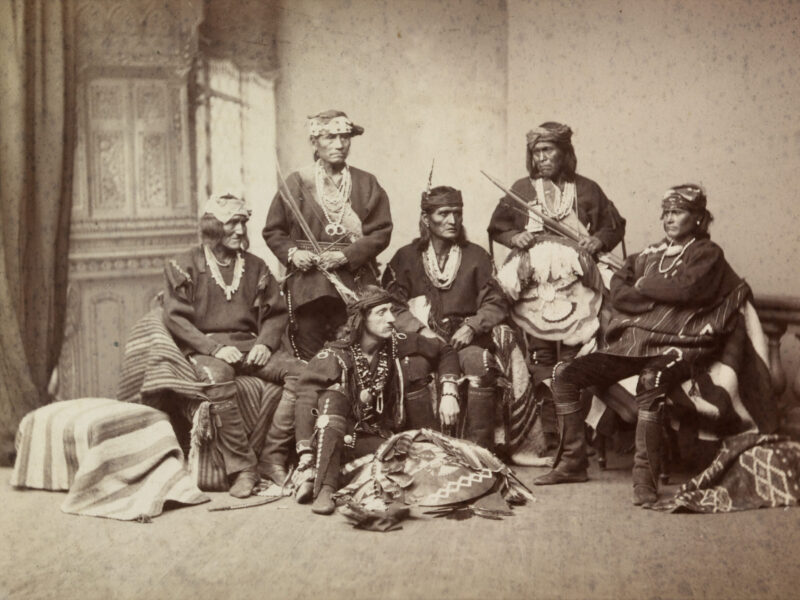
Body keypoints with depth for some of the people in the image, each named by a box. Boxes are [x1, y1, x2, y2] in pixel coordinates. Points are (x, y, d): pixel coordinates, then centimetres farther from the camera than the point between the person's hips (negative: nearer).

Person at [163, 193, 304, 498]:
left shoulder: (255, 266, 17)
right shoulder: (185, 265, 4)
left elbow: (276, 312, 17)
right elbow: (175, 318, -4)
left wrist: (265, 342, -5)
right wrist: (214, 348, -17)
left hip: (249, 346, 4)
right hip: (204, 348, -4)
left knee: (300, 372, -22)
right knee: (217, 378, -39)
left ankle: (273, 457, -18)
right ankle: (242, 467, -30)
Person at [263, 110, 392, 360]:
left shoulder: (367, 184, 9)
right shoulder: (296, 183, 7)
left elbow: (382, 231, 2)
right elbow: (273, 231, 12)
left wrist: (346, 255, -11)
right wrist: (292, 252, -8)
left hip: (355, 285, 1)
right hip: (307, 288, 0)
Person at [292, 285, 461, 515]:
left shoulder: (398, 346, -4)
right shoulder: (334, 356, -15)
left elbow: (445, 352, 8)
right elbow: (306, 401, -25)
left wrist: (449, 393, -9)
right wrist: (306, 459, -38)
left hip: (378, 439, 3)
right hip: (336, 437, -3)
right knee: (332, 396, -31)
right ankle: (325, 489, -40)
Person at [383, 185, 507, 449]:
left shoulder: (476, 256, 14)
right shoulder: (406, 257, 12)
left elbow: (495, 304, 8)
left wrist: (472, 327, -11)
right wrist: (421, 330, -14)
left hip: (465, 337, 1)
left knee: (479, 363, -34)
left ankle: (480, 446, -27)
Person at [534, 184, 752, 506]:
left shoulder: (707, 253, 7)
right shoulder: (650, 254, 23)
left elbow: (687, 288, -14)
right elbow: (617, 293, 9)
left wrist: (644, 286, 0)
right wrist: (664, 296, -6)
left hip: (676, 348, -6)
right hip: (632, 343, 7)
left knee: (650, 381, -39)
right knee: (565, 373, -6)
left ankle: (645, 478, -34)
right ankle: (572, 463, -1)